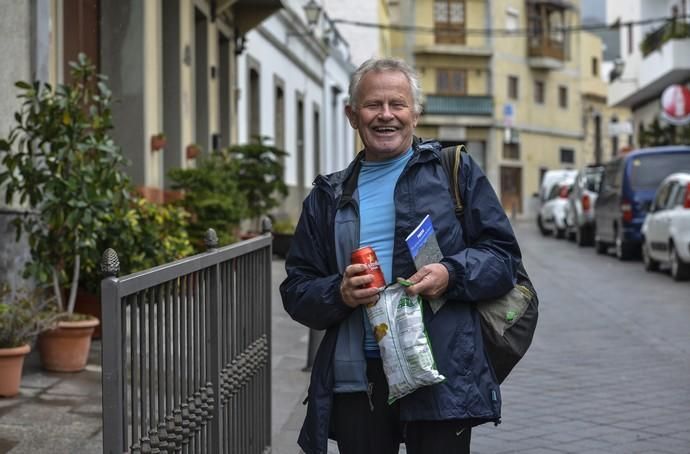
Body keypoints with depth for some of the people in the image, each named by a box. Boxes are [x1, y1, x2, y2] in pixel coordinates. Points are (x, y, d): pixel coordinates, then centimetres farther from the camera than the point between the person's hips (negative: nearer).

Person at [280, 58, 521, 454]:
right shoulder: (328, 197, 15)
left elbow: (504, 256, 4)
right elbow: (297, 291, 13)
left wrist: (451, 274, -15)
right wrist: (340, 294, -8)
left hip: (443, 377, -2)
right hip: (357, 380, 3)